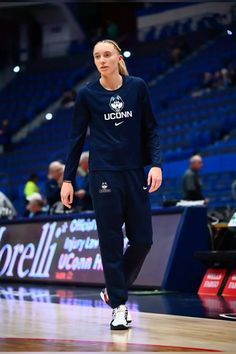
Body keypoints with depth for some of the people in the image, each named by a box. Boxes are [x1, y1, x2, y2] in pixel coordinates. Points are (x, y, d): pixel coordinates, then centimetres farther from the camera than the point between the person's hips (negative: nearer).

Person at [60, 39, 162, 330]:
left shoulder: (137, 87, 3)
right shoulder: (87, 94, 0)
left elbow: (150, 129, 7)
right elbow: (77, 137, 4)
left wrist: (156, 164, -6)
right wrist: (67, 179, 2)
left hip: (135, 173, 2)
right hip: (104, 175, -2)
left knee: (143, 239, 2)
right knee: (111, 241, -1)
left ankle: (114, 288, 24)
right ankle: (118, 306, 6)